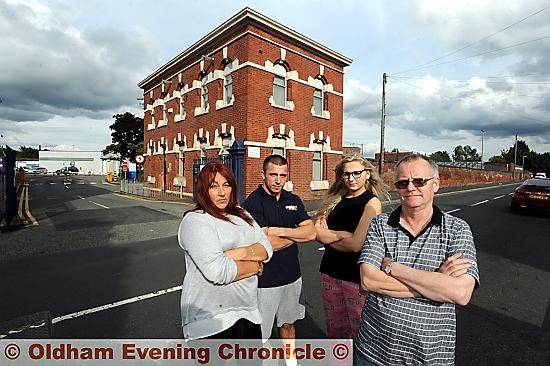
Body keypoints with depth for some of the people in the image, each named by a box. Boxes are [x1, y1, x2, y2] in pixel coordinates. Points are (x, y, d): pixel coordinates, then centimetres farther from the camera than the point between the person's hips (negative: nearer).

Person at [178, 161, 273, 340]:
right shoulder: (194, 220, -15)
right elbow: (217, 271, -25)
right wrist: (255, 266, -11)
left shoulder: (242, 215, 8)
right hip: (213, 319, -7)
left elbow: (266, 248, 0)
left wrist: (243, 253, -20)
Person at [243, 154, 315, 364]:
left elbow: (311, 233, -6)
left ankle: (290, 359, 48)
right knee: (259, 334, 9)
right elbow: (266, 244, -24)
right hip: (265, 280, -6)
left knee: (288, 323, 26)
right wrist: (296, 233, -10)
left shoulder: (293, 200, 3)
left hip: (292, 275, 6)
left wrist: (282, 231, -19)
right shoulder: (253, 203, -16)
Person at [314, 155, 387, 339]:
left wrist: (328, 237, -7)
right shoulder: (335, 200, 5)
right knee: (334, 328, 20)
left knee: (358, 329, 14)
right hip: (330, 271, 5)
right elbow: (317, 232, -3)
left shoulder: (372, 202, -11)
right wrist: (342, 234, -17)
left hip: (357, 276, -5)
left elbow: (356, 244, -20)